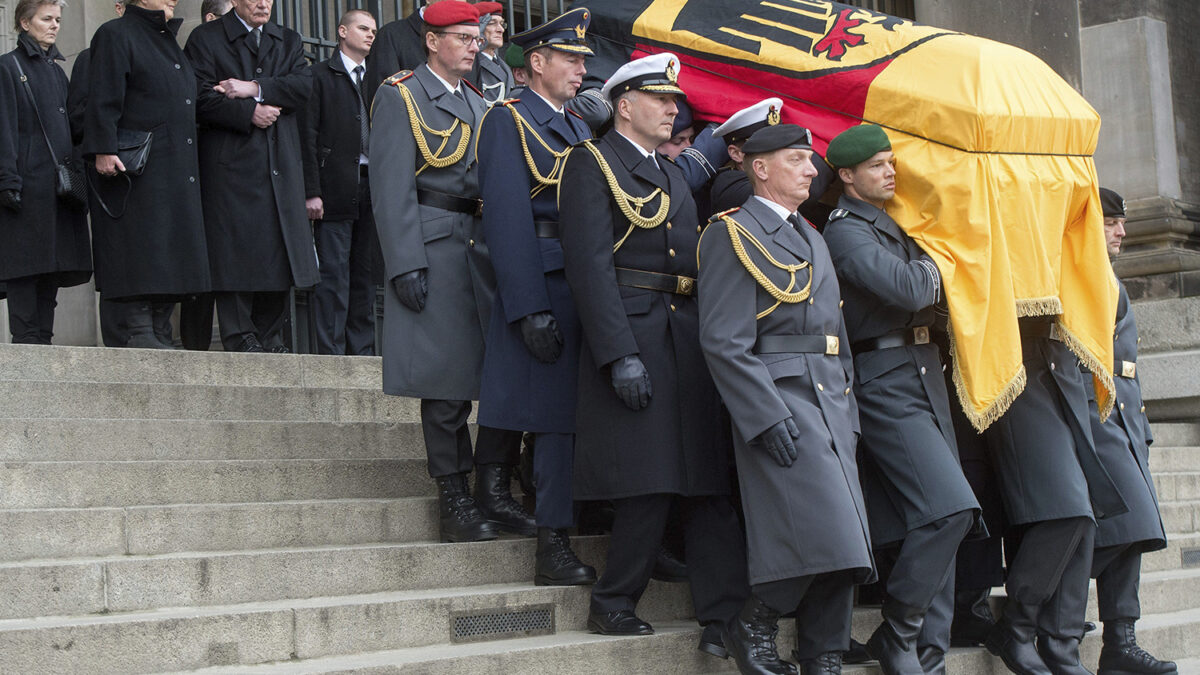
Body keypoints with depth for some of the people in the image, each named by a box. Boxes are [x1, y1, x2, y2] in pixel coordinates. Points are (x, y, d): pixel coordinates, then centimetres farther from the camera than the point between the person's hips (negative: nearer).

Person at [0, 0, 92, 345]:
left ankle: (43, 338, 7)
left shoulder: (57, 71, 22)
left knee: (53, 265, 4)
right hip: (28, 183, -7)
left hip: (61, 184, 7)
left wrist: (78, 179, 16)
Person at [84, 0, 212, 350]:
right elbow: (103, 99, -12)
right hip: (139, 170, -8)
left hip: (176, 170, 8)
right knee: (143, 251, -10)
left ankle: (158, 332, 10)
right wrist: (103, 149, -21)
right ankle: (139, 333, -8)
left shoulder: (168, 39, 22)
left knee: (172, 253, 6)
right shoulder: (115, 35, -3)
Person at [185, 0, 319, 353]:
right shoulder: (205, 38, 6)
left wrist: (255, 89, -10)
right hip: (230, 162, -4)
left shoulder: (289, 40, 19)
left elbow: (303, 85, 1)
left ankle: (270, 335, 10)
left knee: (280, 249, 3)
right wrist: (249, 114, -12)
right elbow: (202, 99, -6)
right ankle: (239, 336, -3)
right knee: (234, 247, -8)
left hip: (281, 164, 4)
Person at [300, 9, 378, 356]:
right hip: (335, 192, -5)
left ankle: (362, 351, 11)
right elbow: (307, 135, -4)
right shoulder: (321, 75, 3)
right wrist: (312, 192, -12)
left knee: (366, 275, 7)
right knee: (333, 275, -6)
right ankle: (330, 353, -5)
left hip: (372, 189, 5)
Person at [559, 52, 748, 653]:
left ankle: (725, 619, 4)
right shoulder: (593, 164, -2)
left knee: (709, 483, 3)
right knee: (648, 482, -8)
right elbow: (590, 264, -12)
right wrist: (620, 355, -20)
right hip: (632, 335, -7)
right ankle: (612, 605, 8)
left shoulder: (674, 175, 23)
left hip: (688, 337, 8)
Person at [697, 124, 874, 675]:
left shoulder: (812, 239, 24)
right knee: (822, 526, -18)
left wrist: (848, 410, 15)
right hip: (777, 399, -8)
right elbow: (724, 340, -13)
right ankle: (754, 627, 0)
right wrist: (767, 417, -20)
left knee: (842, 543, 3)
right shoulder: (732, 233, -4)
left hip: (830, 402, 8)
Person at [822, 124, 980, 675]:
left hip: (925, 376, 9)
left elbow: (925, 294, 26)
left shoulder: (897, 225, 20)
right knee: (949, 508, -19)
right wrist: (930, 269, -1)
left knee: (937, 519, 6)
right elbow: (905, 290, -20)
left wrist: (925, 277, 6)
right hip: (885, 383, -9)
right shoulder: (846, 230, -8)